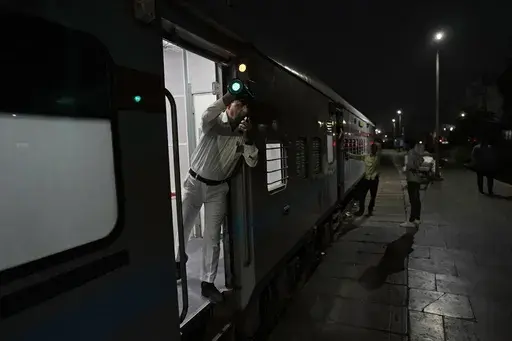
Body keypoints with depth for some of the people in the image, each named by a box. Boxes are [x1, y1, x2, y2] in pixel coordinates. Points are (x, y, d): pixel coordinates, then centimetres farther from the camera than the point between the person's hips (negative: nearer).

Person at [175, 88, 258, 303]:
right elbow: (205, 118, -35)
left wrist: (247, 137, -25)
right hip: (194, 182, -2)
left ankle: (207, 283, 14)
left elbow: (252, 163, -13)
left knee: (212, 237, 2)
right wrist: (228, 96, -35)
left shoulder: (243, 135, -1)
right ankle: (178, 261, 41)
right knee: (182, 228, 10)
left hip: (217, 189, 2)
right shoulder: (216, 123, -9)